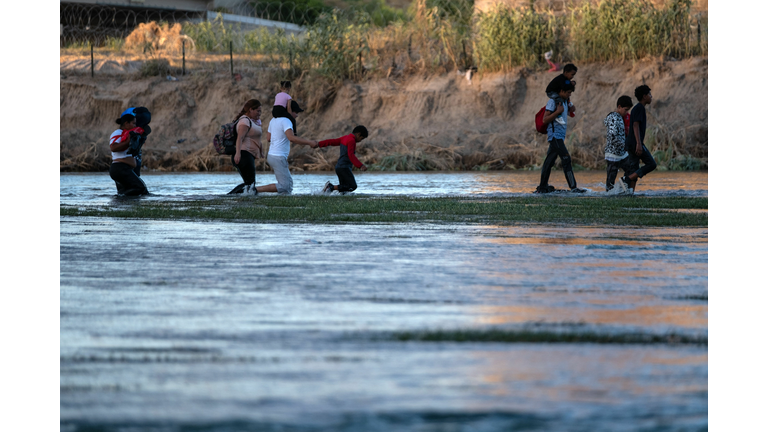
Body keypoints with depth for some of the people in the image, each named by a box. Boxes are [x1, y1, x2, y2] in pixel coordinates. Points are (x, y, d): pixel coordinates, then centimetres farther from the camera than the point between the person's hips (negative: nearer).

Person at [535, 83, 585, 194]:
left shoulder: (564, 102, 16)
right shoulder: (552, 101, -10)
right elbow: (545, 120, -14)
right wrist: (558, 112, -20)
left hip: (560, 136, 9)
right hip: (555, 135, -9)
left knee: (549, 161, 11)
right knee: (566, 159, -16)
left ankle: (542, 187, 14)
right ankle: (573, 187, -20)